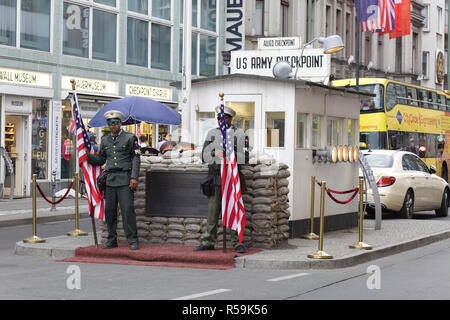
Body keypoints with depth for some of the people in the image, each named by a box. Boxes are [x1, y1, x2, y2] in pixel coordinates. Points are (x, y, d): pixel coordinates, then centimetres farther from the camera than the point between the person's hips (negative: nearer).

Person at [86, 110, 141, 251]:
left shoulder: (130, 138, 2)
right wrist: (87, 156, 2)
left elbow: (136, 159, -2)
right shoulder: (105, 140, 16)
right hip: (110, 179, 5)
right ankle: (111, 240, 12)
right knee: (109, 210, 4)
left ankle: (133, 241, -8)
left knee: (128, 209, -11)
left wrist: (134, 177, -12)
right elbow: (100, 160, 20)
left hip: (125, 179, -5)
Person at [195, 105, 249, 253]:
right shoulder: (212, 133, 14)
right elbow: (204, 156, 7)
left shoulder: (240, 134, 5)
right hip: (214, 178, 3)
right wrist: (214, 153, -13)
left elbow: (245, 157, -2)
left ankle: (237, 243, 1)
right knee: (212, 210, 2)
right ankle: (208, 242, 7)